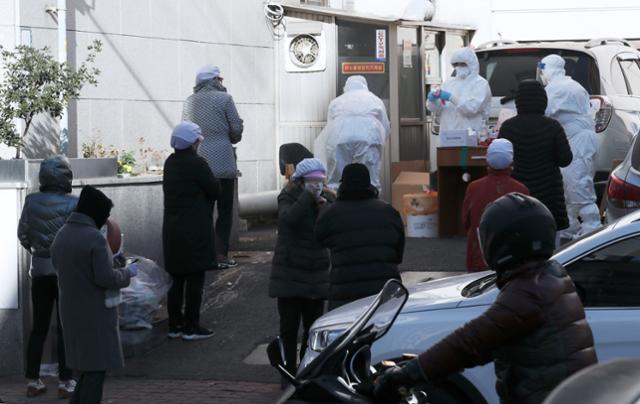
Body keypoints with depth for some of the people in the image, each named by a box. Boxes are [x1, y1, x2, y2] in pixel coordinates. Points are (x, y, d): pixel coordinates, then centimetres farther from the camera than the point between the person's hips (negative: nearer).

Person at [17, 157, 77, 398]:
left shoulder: (31, 202, -5)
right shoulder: (74, 204, -13)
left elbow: (23, 234, 2)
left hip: (40, 269, 3)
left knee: (38, 327, 12)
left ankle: (33, 381, 14)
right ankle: (65, 382, 5)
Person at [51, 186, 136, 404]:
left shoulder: (62, 235, 5)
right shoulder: (95, 238, -19)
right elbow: (105, 279, -21)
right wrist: (127, 273, -2)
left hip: (71, 310, 8)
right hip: (96, 312, -8)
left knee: (90, 363, 19)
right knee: (97, 366, 0)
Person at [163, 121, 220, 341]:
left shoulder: (170, 163, 8)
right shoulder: (197, 163, -15)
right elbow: (215, 190, -9)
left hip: (172, 230, 7)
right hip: (195, 230, -7)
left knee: (177, 279, 13)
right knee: (195, 279, 0)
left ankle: (175, 325, 17)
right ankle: (191, 327, 2)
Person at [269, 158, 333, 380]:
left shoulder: (327, 199, 8)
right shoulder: (289, 198, -4)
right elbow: (288, 218, -28)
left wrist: (324, 209, -17)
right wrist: (308, 196, -25)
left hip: (317, 275, 4)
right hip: (289, 274, -4)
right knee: (289, 327, -2)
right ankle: (289, 373, 4)